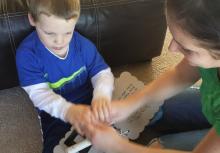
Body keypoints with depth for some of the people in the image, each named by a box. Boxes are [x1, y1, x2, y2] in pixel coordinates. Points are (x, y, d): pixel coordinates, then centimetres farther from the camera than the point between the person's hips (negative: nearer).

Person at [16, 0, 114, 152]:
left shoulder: (83, 44, -12)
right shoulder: (27, 53, -19)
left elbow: (103, 73, -12)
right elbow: (39, 93, -27)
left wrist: (101, 95, -39)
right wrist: (67, 110, -49)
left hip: (88, 103, 2)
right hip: (55, 112, -1)